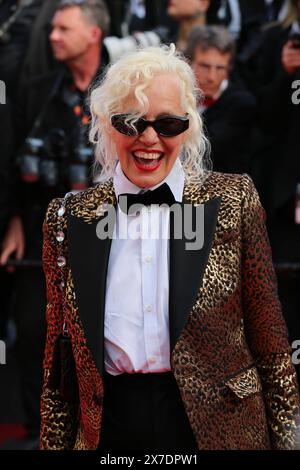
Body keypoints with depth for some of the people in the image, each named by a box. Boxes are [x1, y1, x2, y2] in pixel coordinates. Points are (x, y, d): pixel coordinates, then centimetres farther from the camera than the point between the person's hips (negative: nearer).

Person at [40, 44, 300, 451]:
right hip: (109, 429, 1)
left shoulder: (233, 201, -1)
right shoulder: (68, 219, 3)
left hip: (218, 426, -1)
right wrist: (55, 443, 6)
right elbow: (57, 355, 8)